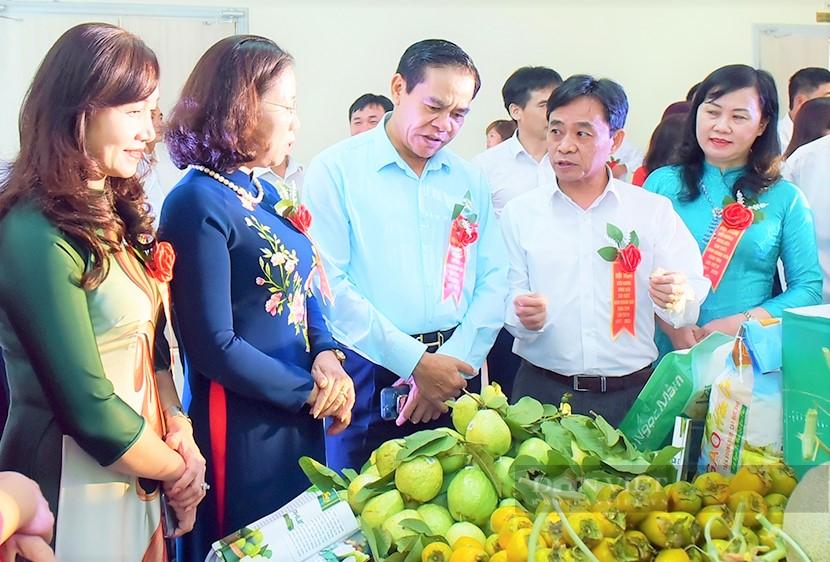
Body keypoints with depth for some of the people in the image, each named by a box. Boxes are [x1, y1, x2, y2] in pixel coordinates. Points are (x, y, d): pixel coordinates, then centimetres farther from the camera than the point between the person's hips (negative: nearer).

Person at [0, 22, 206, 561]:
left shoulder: (116, 213, 5)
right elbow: (88, 410, -23)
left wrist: (177, 424, -4)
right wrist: (178, 472, -9)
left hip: (140, 485, 8)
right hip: (75, 492, -8)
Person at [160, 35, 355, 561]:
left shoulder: (268, 195, 6)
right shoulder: (199, 204, -19)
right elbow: (214, 348, -21)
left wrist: (327, 356, -7)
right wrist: (311, 394, -13)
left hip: (299, 420, 8)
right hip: (240, 432, -8)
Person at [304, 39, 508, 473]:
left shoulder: (470, 182, 9)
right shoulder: (336, 170, -6)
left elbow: (493, 281, 5)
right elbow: (327, 284, -13)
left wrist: (454, 363, -9)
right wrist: (415, 361, -14)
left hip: (455, 372, 4)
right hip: (367, 372, -4)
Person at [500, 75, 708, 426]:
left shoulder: (655, 211, 5)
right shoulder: (519, 214, 5)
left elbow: (693, 304, -1)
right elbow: (509, 306, 1)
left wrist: (676, 297, -23)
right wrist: (527, 318, -21)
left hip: (631, 396, 1)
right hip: (543, 393, 0)